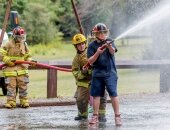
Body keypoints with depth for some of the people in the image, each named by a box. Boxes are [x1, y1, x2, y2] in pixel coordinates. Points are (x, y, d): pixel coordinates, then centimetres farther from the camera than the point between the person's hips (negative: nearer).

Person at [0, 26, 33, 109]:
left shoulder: (24, 45, 9)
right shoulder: (9, 45, -6)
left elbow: (27, 56, 19)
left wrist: (30, 61, 0)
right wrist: (8, 60, -16)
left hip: (21, 69, 4)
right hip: (10, 70, -3)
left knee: (23, 86, 4)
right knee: (11, 86, -3)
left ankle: (24, 101, 12)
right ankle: (11, 102, 3)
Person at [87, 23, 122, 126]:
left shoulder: (109, 42, 5)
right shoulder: (92, 46, 5)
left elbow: (113, 51, -16)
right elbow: (90, 61, -1)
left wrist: (109, 47, -39)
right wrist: (97, 53, -17)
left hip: (110, 72, -2)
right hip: (97, 73, 2)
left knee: (113, 94, -10)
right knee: (96, 94, 6)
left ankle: (117, 116, -8)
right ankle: (95, 116, 16)